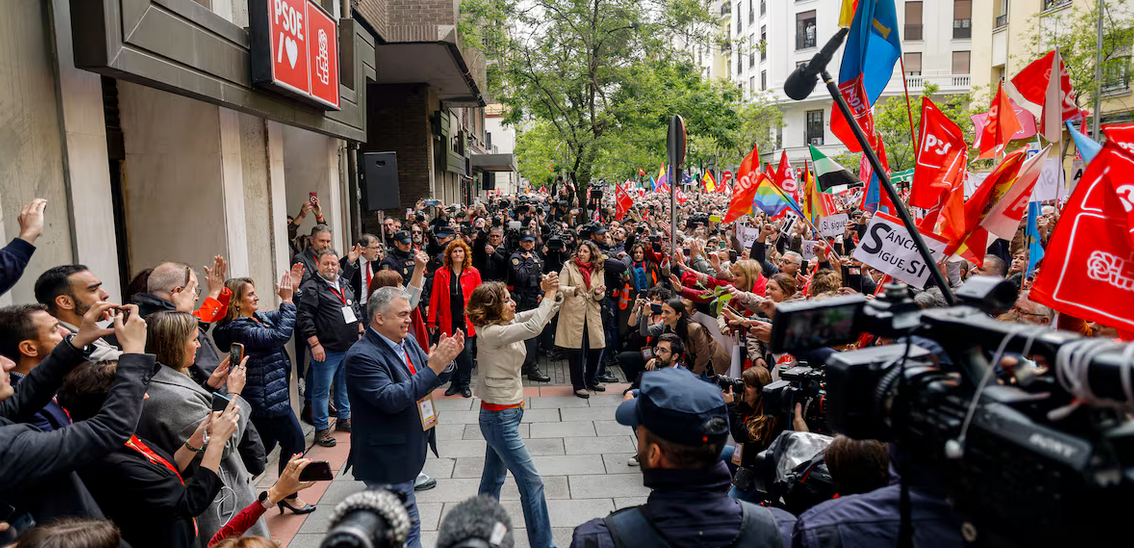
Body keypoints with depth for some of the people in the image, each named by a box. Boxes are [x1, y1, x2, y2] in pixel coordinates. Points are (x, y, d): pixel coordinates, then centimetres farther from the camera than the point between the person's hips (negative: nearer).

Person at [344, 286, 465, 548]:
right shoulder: (361, 356, -20)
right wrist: (433, 368, -31)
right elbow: (390, 399, -29)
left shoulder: (407, 341, 5)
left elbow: (434, 379, 11)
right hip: (386, 460, -8)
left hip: (408, 454, 8)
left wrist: (446, 359, -11)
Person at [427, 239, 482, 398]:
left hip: (467, 320, 0)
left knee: (467, 351, 0)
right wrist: (431, 321, 0)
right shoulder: (441, 273, 3)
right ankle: (455, 383, 21)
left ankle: (465, 384, 15)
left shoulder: (473, 273, 3)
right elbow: (434, 298, 3)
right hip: (448, 321, 0)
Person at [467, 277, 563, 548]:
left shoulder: (507, 323, 3)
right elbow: (534, 327, -35)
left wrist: (553, 293, -11)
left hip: (508, 412, 9)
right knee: (531, 483, -3)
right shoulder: (490, 333, -22)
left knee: (493, 479, 20)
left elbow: (542, 314, 7)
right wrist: (549, 294, -25)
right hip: (499, 417, -9)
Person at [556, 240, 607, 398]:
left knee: (597, 347, 3)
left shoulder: (597, 270, 12)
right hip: (573, 313, -4)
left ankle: (590, 381, 22)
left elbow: (600, 297, 14)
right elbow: (560, 287, -3)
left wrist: (598, 293, -10)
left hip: (592, 313, 4)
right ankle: (578, 385, 8)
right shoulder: (569, 266, 3)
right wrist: (573, 290, -22)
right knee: (576, 349, -3)